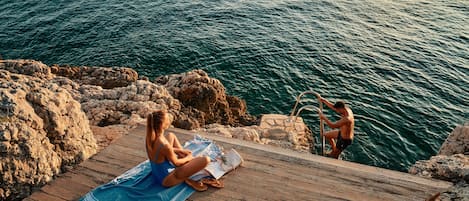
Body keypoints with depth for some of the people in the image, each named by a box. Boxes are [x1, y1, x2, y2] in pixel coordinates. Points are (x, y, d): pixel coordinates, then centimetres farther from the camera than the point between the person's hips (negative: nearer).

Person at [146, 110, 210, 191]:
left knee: (170, 135, 21)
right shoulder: (164, 145, -35)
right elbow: (176, 163, -17)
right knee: (206, 160, -19)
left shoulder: (150, 136, -12)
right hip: (167, 179, -9)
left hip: (157, 172, 9)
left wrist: (180, 150, 10)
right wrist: (188, 158, 2)